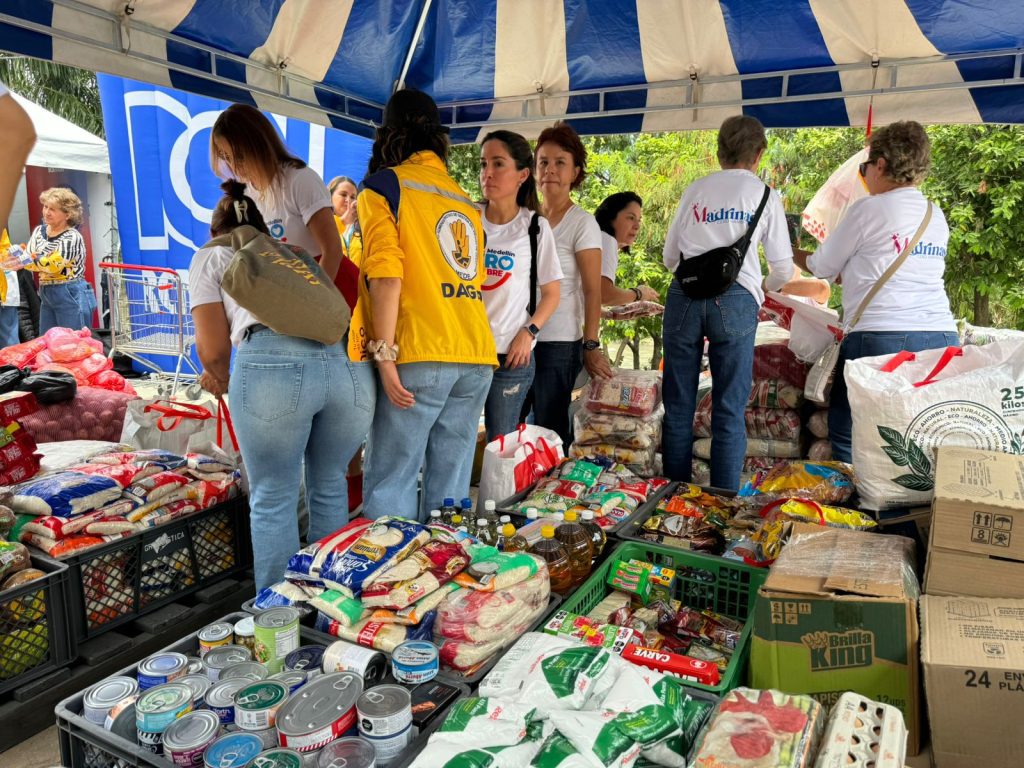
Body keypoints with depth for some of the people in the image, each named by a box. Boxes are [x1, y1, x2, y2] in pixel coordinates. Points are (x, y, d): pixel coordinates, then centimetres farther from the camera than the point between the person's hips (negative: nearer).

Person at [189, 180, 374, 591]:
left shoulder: (211, 255, 23)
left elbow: (212, 348, 12)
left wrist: (223, 382, 34)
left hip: (271, 364, -4)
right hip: (346, 360, 4)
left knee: (273, 499, 10)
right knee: (329, 487, 20)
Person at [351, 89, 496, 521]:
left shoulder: (384, 184, 3)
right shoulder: (464, 199, 21)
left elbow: (386, 274, -10)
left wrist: (384, 355, -12)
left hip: (420, 356, -6)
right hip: (476, 358, 6)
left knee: (389, 484, -1)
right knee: (450, 486, 10)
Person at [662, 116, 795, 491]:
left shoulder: (695, 190, 15)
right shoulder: (765, 195, 9)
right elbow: (783, 270, 9)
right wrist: (762, 288, 31)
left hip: (684, 295, 2)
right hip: (734, 300, -2)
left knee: (678, 407, 9)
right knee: (729, 411, 3)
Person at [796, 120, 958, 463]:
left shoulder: (869, 209, -2)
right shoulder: (937, 217, 17)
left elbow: (824, 268, 9)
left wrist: (794, 253, 29)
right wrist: (852, 271, 37)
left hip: (882, 339, -6)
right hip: (943, 338, 7)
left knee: (848, 438, 4)